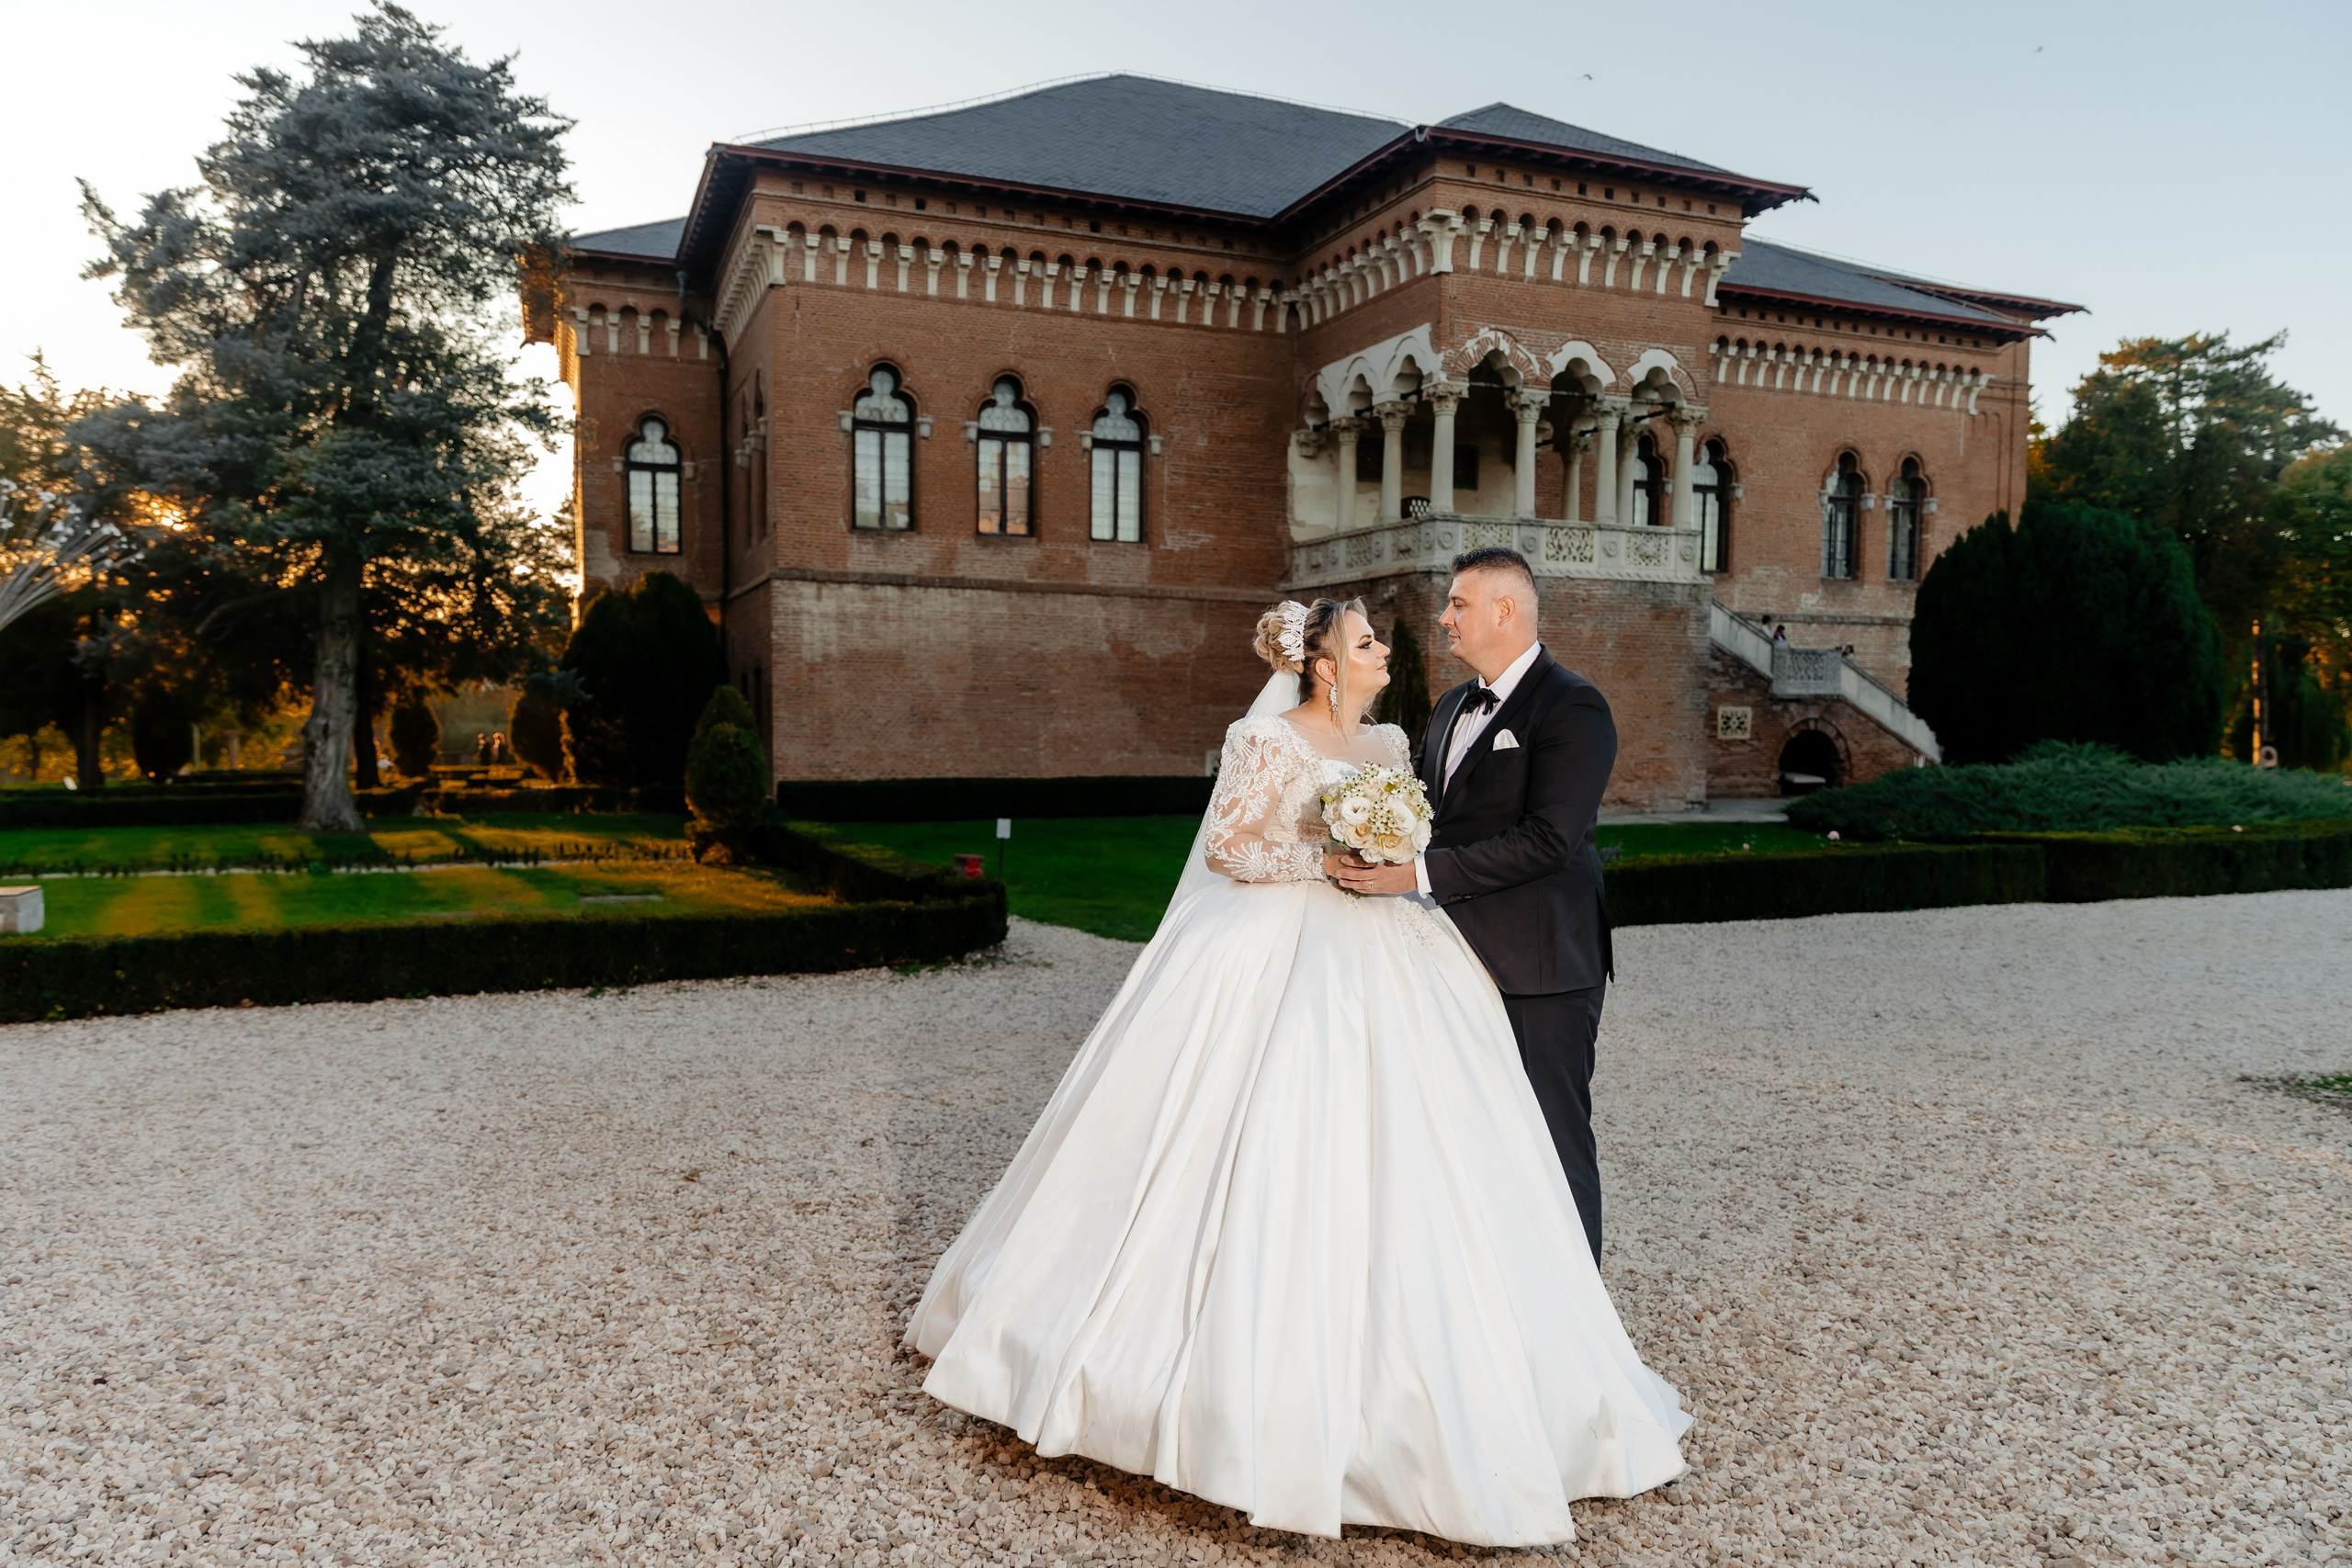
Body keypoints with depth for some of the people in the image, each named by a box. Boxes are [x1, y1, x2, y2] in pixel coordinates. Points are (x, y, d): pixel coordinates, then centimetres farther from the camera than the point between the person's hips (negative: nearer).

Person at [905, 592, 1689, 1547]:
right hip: (1282, 969, -6)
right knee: (1270, 1167, -4)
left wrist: (1402, 866, -3)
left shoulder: (1390, 745, 14)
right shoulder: (1268, 741, -6)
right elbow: (1226, 847, -10)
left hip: (1381, 969, 7)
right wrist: (1328, 862, -16)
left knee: (1387, 1167, 5)